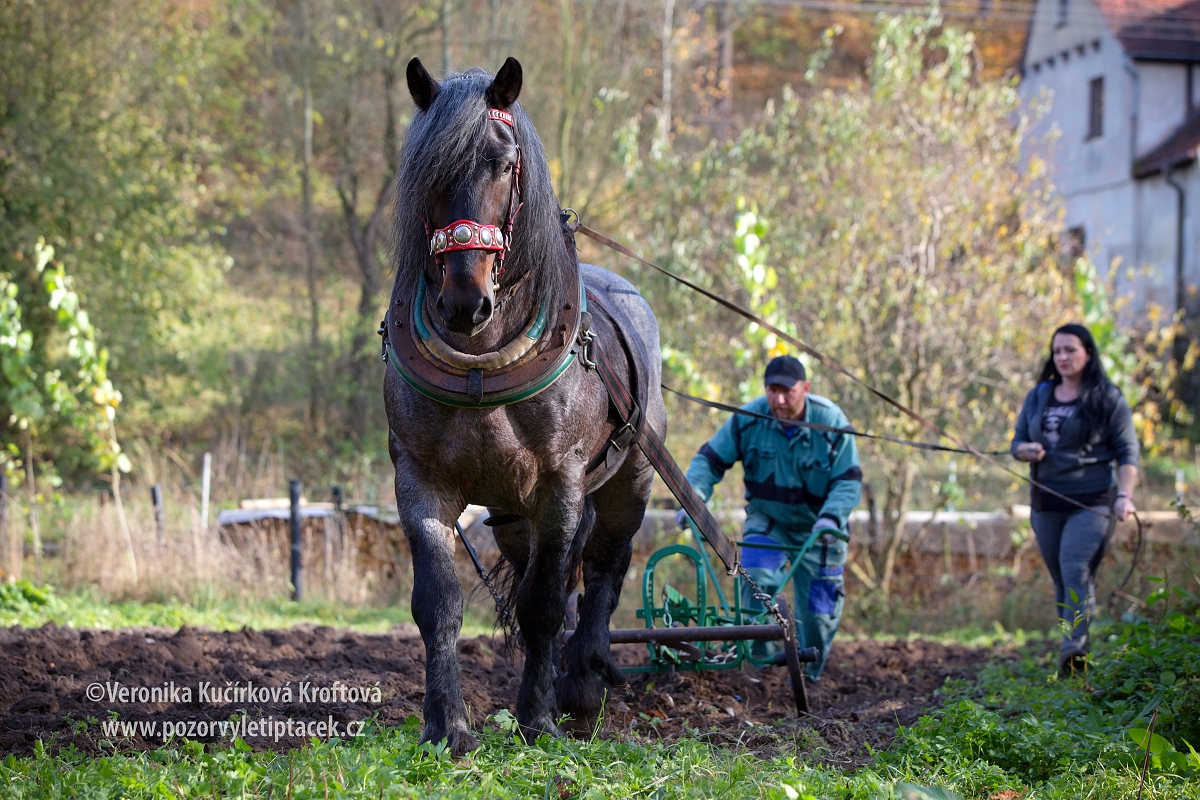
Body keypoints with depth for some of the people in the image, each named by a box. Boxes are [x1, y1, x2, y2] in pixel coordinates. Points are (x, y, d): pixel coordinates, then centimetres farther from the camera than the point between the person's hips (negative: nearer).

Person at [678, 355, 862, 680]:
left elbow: (849, 481, -17)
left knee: (818, 609, 2)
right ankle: (757, 650, -18)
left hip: (817, 528, 0)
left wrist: (831, 517, -35)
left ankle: (808, 675, 22)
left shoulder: (831, 423, -19)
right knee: (756, 574, -27)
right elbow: (709, 460, -10)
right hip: (767, 519, 1)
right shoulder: (748, 419, -16)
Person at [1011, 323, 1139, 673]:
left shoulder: (1108, 399, 0)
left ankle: (1075, 647, -32)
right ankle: (1074, 652, 15)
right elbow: (1018, 441, 18)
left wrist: (1124, 495, -15)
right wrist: (1025, 450, -7)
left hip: (1092, 502, -5)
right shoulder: (1038, 397, 14)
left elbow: (1127, 452, -1)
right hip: (1047, 503, 5)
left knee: (1076, 570, -22)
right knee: (1061, 581, 8)